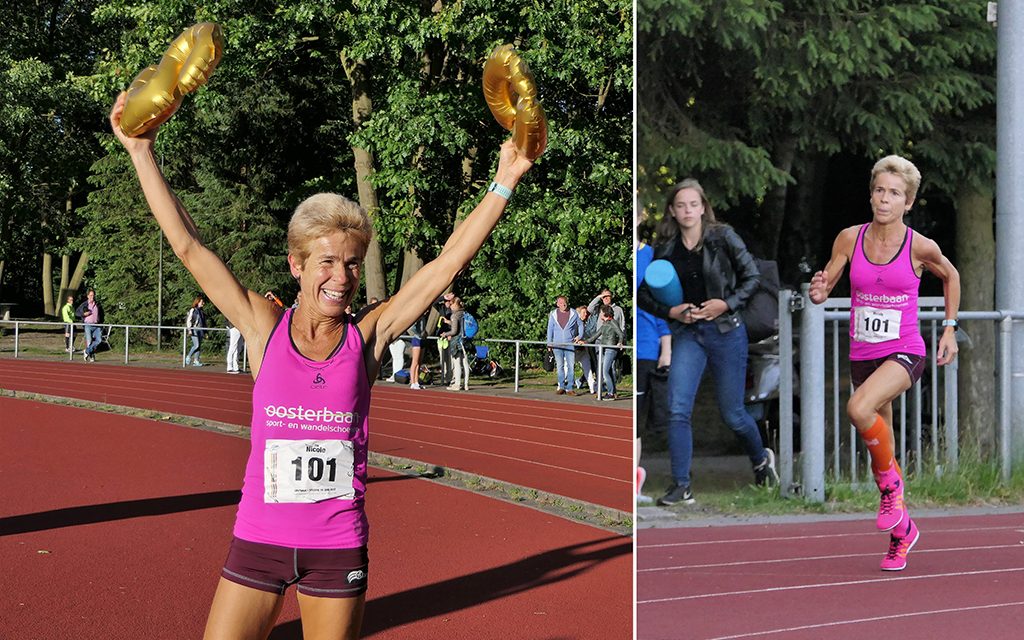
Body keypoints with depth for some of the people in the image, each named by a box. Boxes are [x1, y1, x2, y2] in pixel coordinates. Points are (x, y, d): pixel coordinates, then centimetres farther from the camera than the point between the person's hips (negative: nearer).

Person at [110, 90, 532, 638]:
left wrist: (504, 183, -3)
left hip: (338, 547, 0)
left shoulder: (367, 337, -2)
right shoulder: (265, 329, -3)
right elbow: (188, 246, -4)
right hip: (258, 539, 0)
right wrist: (141, 153, -4)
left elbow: (447, 264, -2)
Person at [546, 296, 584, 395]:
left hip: (570, 344, -1)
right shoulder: (553, 314, 5)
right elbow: (550, 329, 10)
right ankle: (561, 387, 11)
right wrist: (549, 343, 7)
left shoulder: (573, 313, 3)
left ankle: (569, 388, -1)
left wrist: (580, 336, 2)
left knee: (571, 366, -5)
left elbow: (580, 325, 15)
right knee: (559, 366, 4)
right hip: (557, 344, 1)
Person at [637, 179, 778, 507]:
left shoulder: (722, 237, -4)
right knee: (678, 409, -13)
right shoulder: (665, 248, 3)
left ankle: (761, 458, 37)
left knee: (732, 413, 7)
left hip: (725, 331, -2)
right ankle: (681, 486, -6)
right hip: (687, 333, 2)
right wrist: (670, 311, -7)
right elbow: (644, 293, 9)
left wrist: (727, 304, -14)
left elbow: (751, 275, -2)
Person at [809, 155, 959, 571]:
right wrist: (818, 292, -20)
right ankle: (901, 529, 33)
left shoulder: (921, 248, -7)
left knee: (859, 409, -33)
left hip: (904, 353, -4)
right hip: (863, 354, 4)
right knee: (879, 445, 12)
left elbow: (950, 276, 13)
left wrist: (949, 328, 10)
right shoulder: (850, 239, -1)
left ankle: (891, 481, -7)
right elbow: (823, 289, 3)